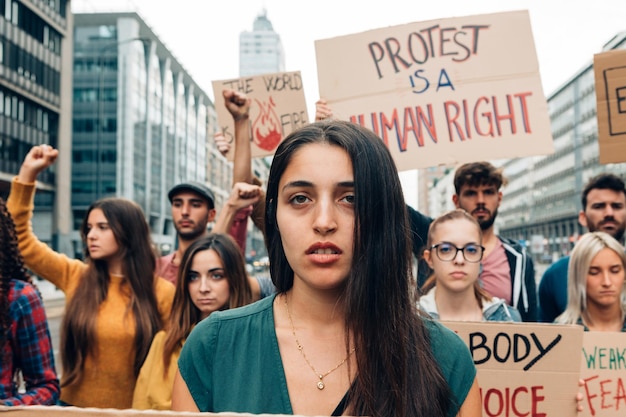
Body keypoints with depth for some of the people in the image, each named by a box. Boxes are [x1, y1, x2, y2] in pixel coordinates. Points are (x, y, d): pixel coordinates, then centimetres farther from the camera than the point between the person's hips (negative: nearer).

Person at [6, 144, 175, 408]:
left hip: (133, 410, -3)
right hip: (74, 404, 3)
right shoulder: (75, 276, 1)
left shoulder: (162, 294, -8)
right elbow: (20, 238, 2)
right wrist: (27, 173, -4)